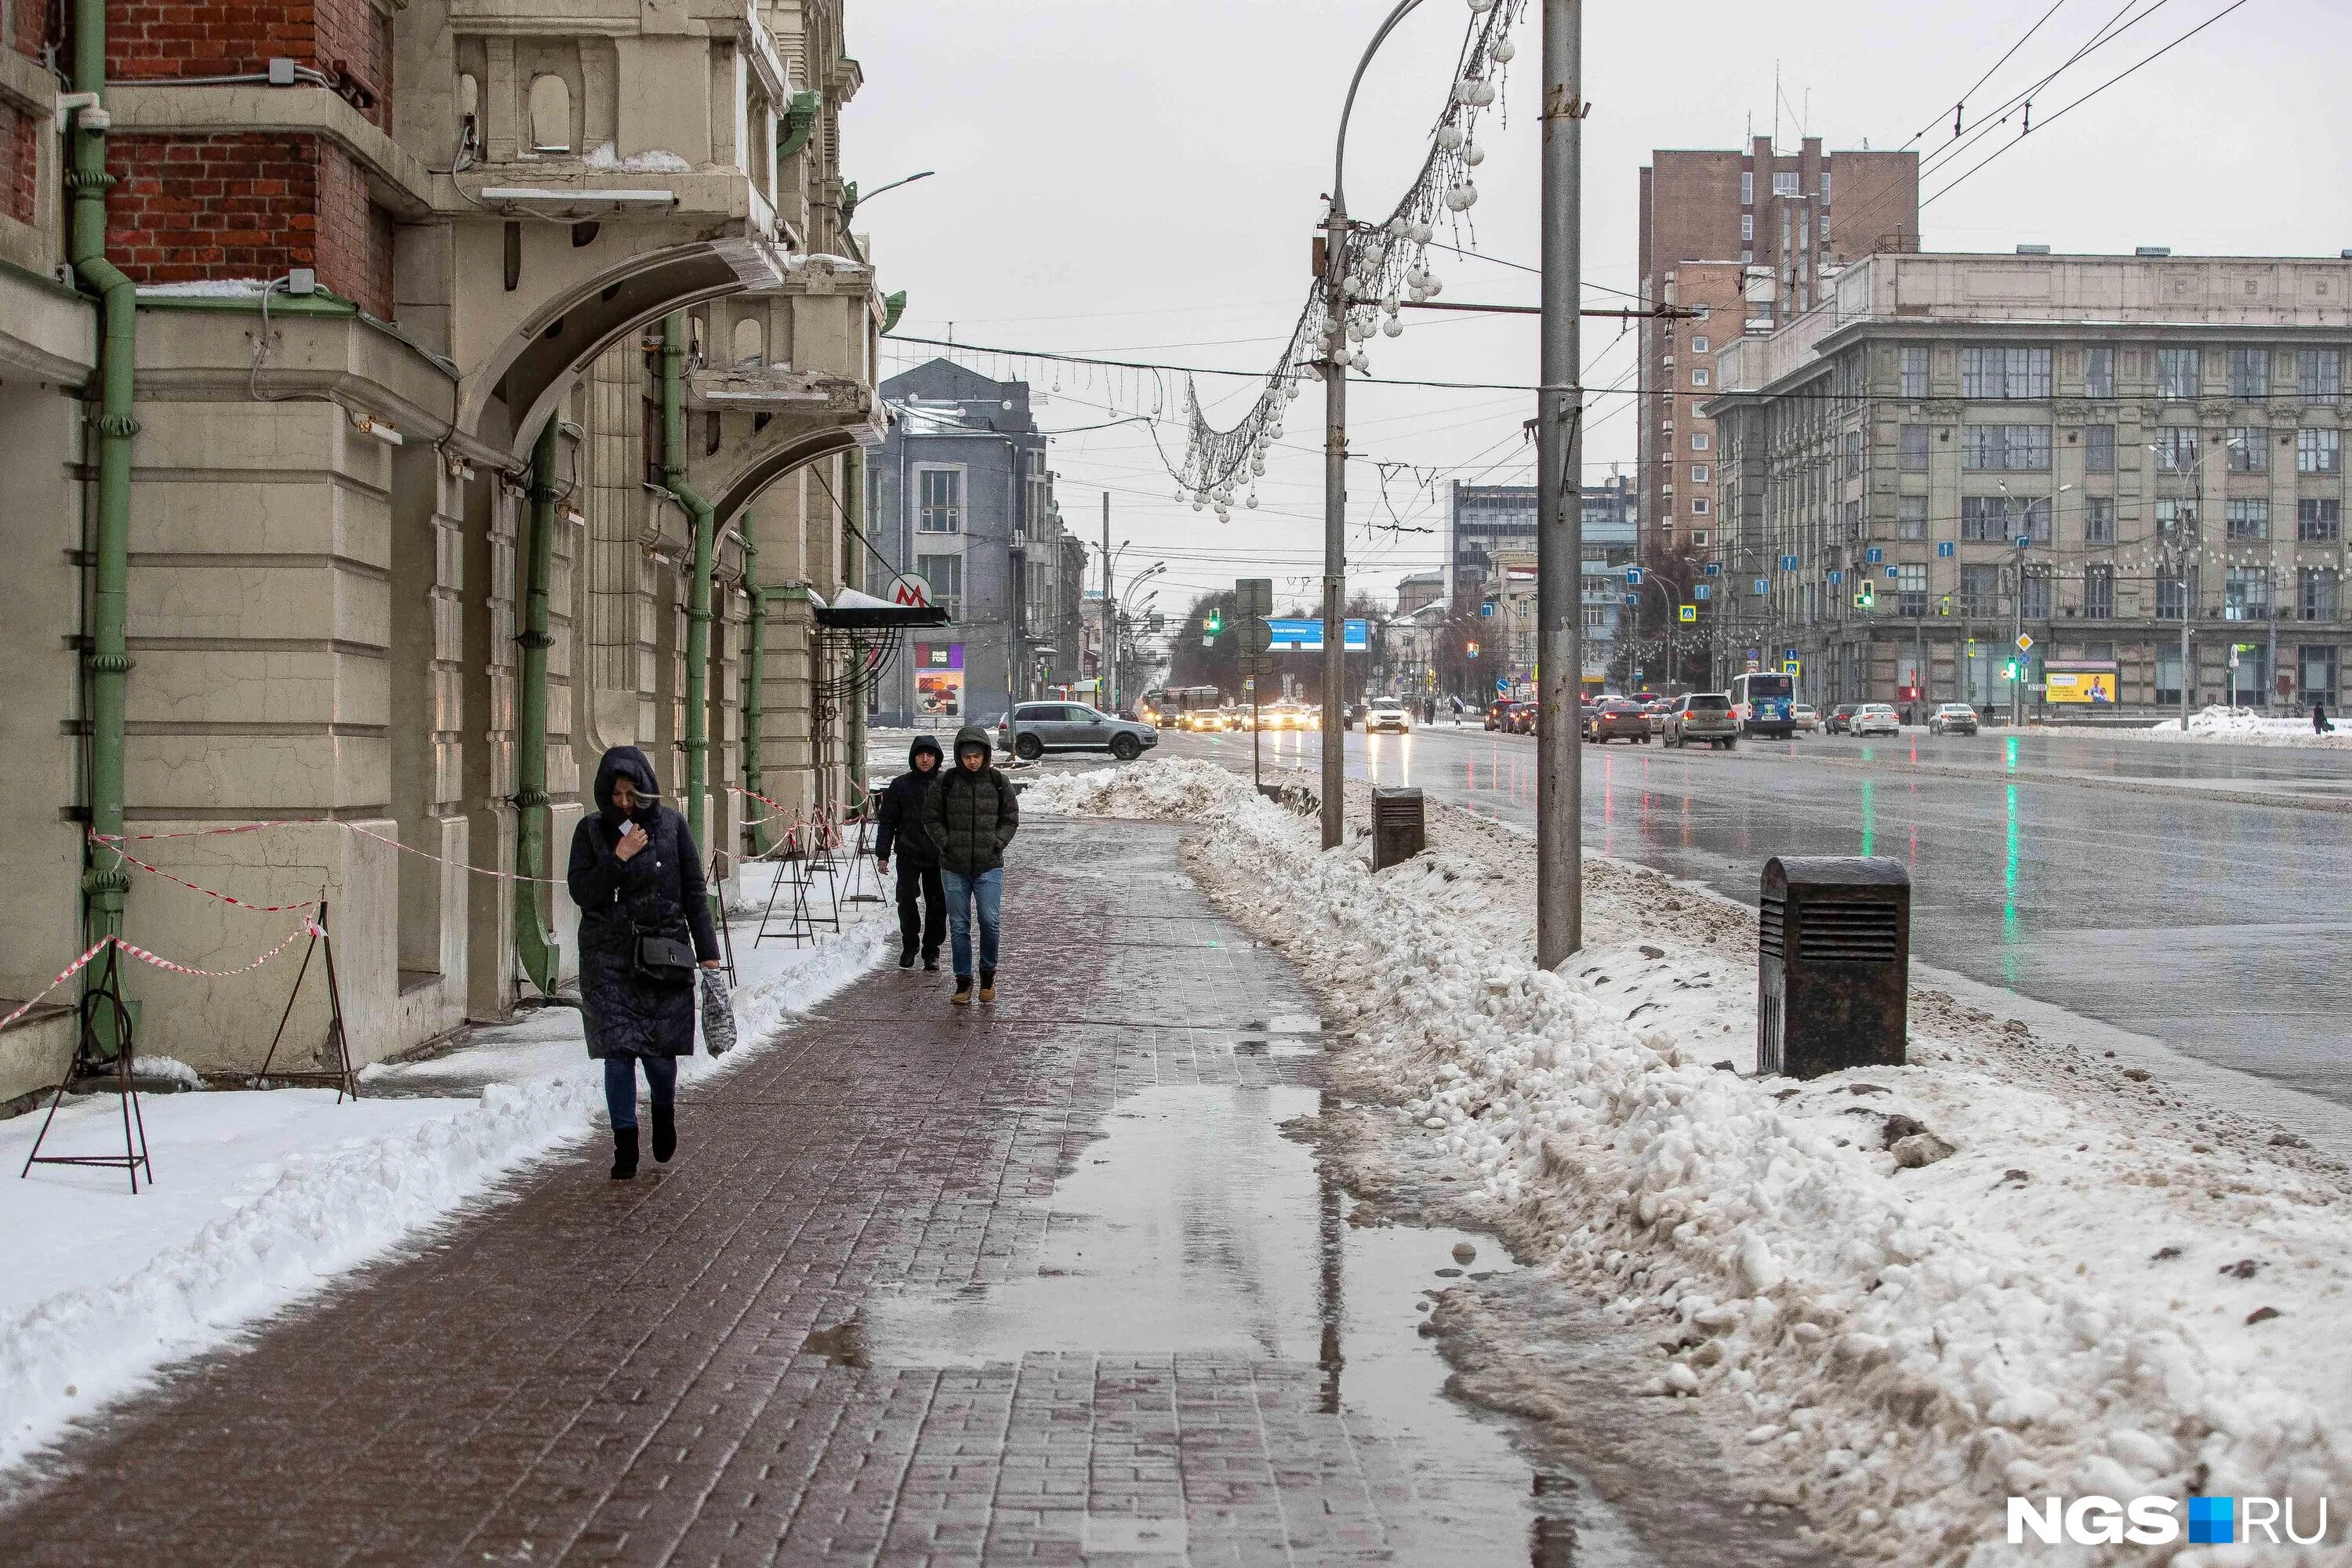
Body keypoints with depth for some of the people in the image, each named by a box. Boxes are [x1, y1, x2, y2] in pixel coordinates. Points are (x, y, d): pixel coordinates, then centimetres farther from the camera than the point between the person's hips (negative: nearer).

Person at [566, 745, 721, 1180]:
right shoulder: (591, 830, 3)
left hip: (663, 956, 0)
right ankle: (625, 1144, 6)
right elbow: (580, 892, -3)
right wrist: (618, 858, -15)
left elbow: (695, 892, 5)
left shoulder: (670, 824, 2)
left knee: (660, 1051, 0)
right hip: (608, 957, 0)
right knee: (618, 1052, -4)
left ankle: (664, 1112, 32)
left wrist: (708, 951, 1)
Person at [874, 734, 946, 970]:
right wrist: (882, 853, 1)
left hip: (939, 856, 1)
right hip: (909, 855, -1)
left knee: (937, 905, 4)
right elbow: (887, 821, 5)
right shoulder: (900, 785, 3)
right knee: (907, 900, -10)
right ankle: (909, 946, 9)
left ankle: (931, 951, 17)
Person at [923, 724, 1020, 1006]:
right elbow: (931, 818, 8)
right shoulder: (945, 782, 0)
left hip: (989, 866, -1)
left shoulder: (999, 782, 2)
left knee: (989, 920, -11)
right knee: (959, 926, 4)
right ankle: (963, 982, 15)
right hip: (954, 867, 1)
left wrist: (996, 843, -3)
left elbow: (1011, 819, 10)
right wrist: (946, 843, -3)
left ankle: (988, 974, 10)